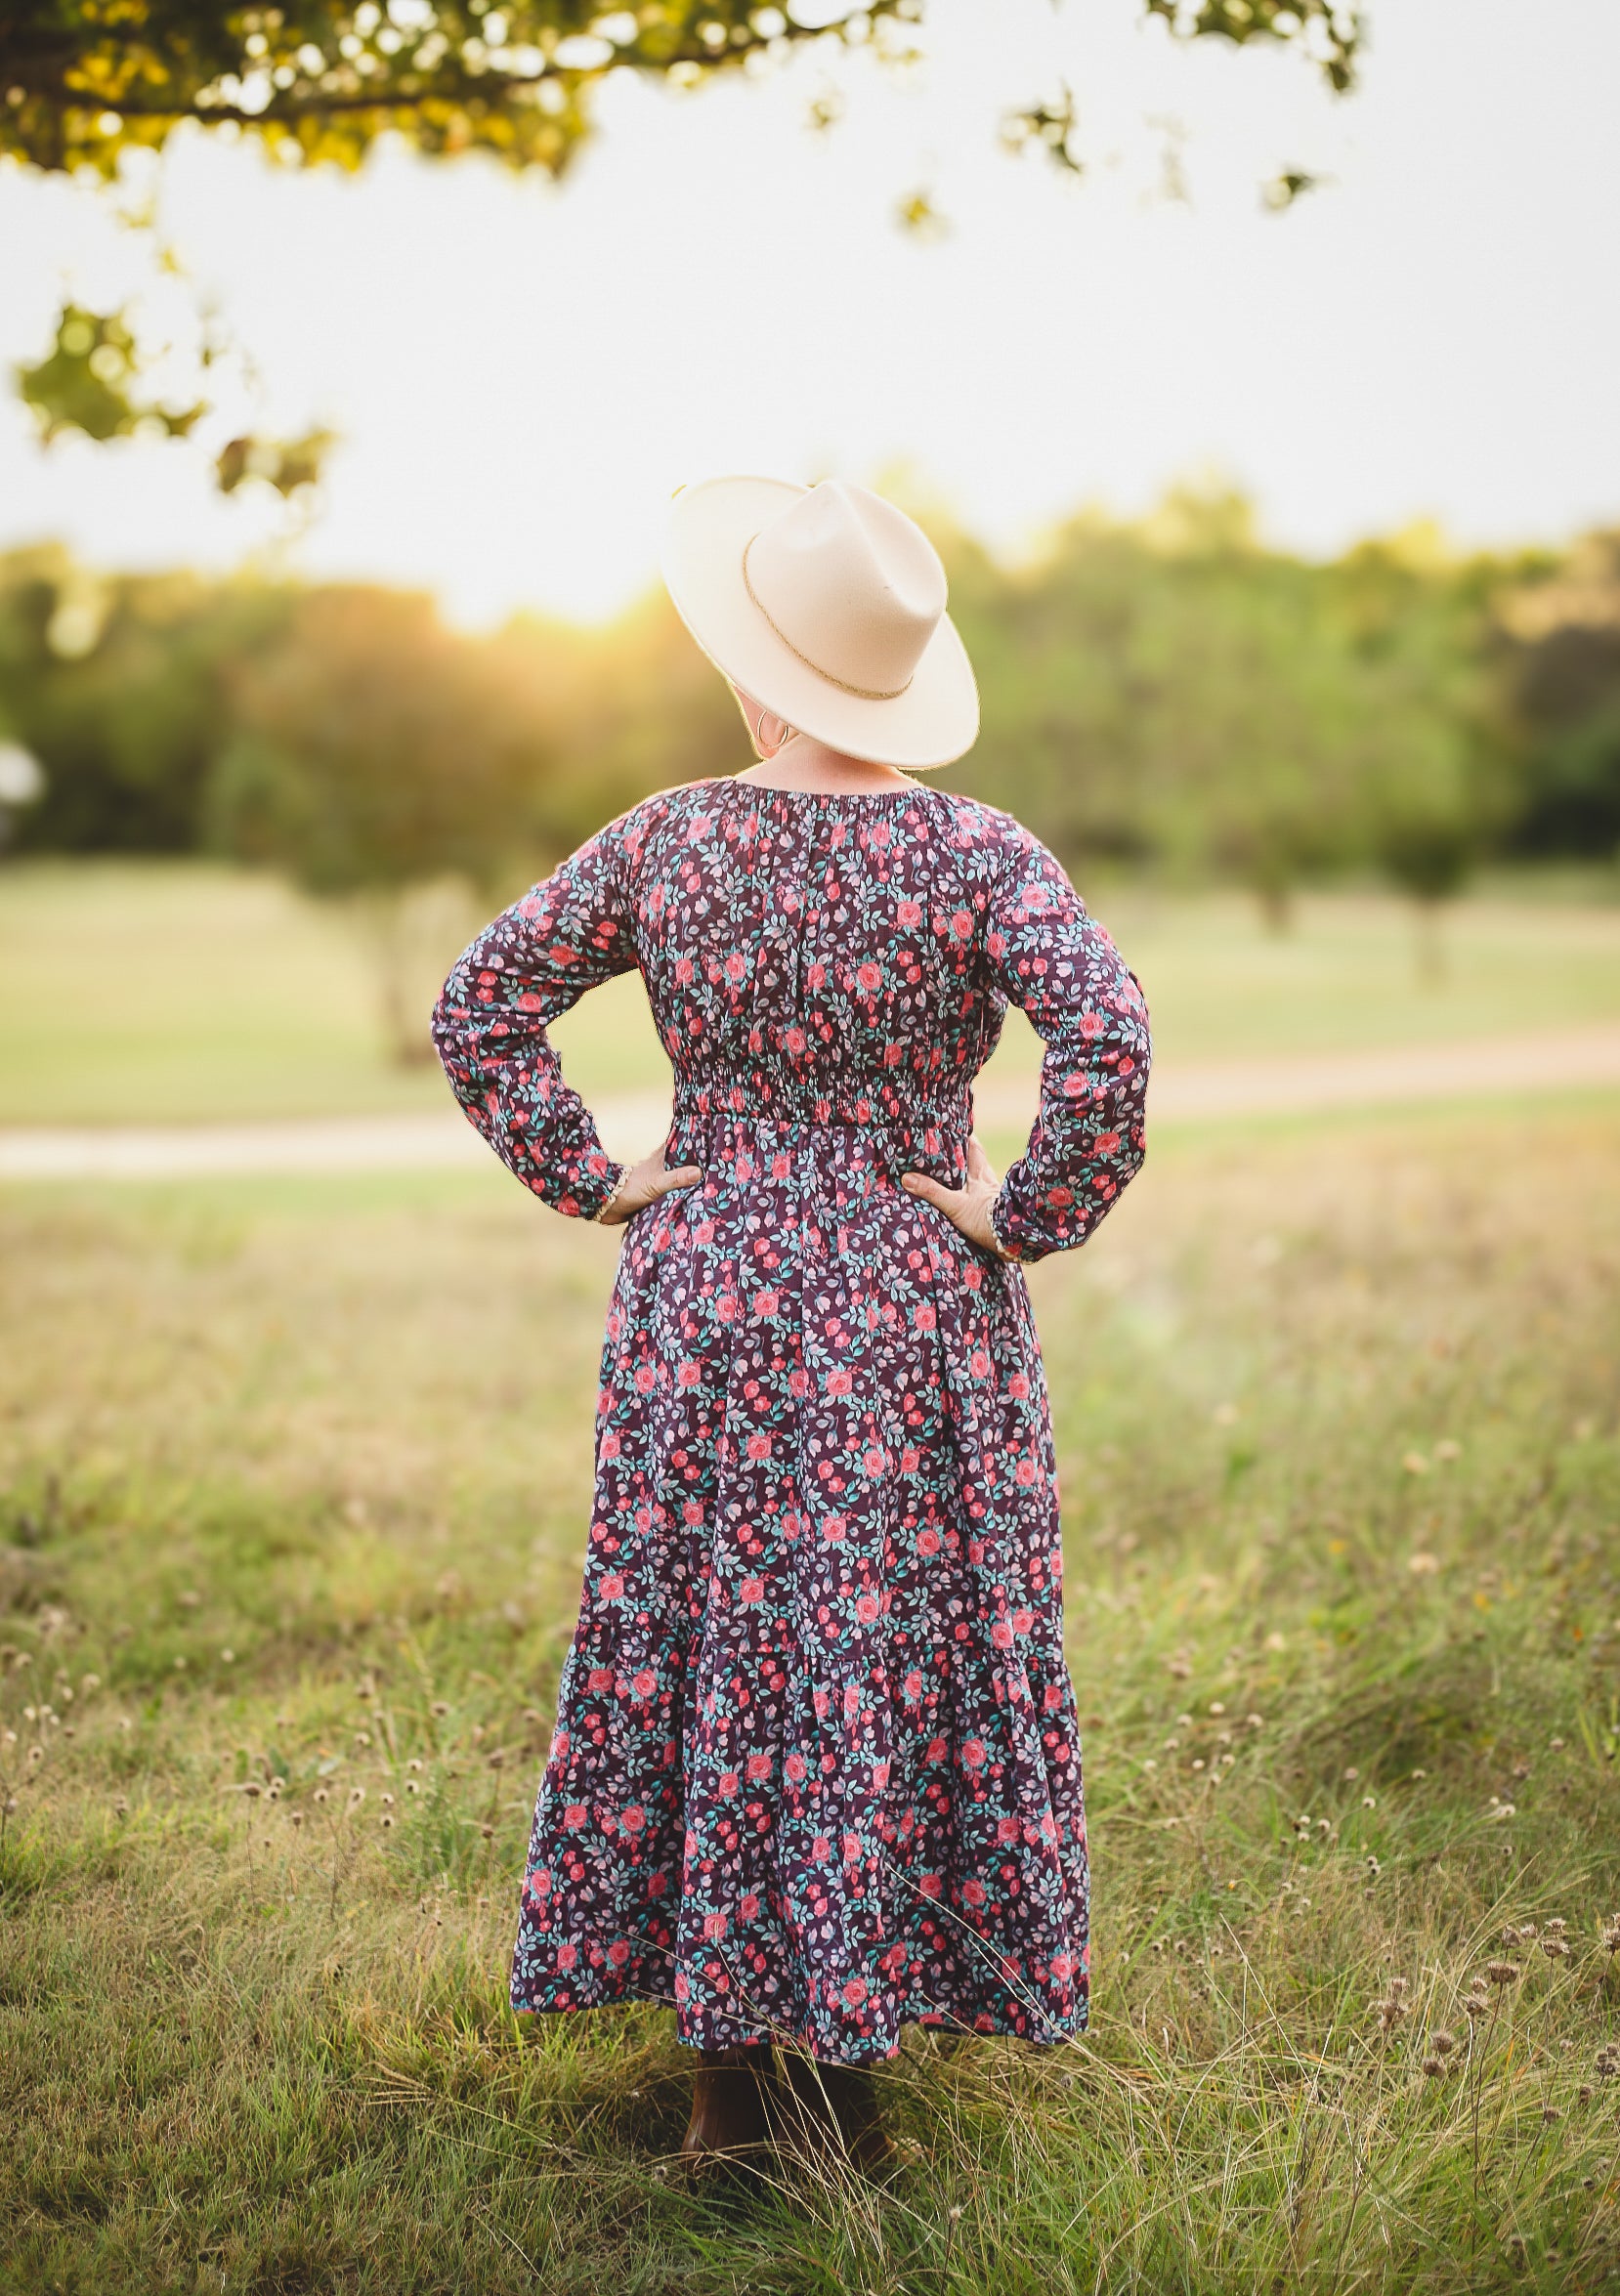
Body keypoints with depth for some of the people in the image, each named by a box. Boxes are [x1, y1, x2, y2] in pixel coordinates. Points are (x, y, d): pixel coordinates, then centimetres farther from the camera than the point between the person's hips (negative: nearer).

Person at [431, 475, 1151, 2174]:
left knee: (705, 1651, 13)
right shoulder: (977, 854, -9)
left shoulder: (663, 843, -2)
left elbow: (477, 1010, 0)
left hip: (704, 1309, 2)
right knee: (893, 1662, 9)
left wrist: (592, 1185, 5)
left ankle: (725, 2073, 22)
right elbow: (1107, 1043, -22)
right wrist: (1026, 1217, -9)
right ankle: (845, 2066, 18)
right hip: (913, 1326, -2)